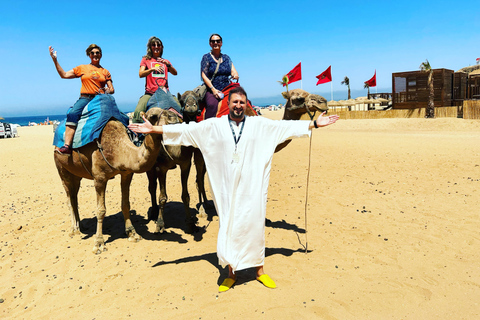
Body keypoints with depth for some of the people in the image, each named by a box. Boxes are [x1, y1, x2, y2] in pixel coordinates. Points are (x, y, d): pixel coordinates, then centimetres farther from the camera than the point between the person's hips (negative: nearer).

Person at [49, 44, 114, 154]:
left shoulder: (105, 72, 20)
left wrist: (108, 91, -9)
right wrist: (55, 59, 13)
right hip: (85, 98, -1)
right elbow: (64, 75, 17)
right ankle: (67, 146, -38)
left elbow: (112, 89, 15)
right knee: (72, 114, -31)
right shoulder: (82, 68, 19)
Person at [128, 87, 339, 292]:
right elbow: (186, 129, 2)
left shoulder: (259, 124, 5)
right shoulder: (214, 125, 3)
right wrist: (153, 129, -1)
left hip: (252, 188, 0)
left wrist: (314, 124, 5)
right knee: (228, 228, 6)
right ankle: (231, 273, 24)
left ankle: (259, 270, 26)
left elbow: (287, 126, 7)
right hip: (227, 188, 0)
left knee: (254, 225, 7)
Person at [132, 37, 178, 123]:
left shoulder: (165, 61, 22)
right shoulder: (146, 59, 15)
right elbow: (140, 74, -2)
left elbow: (175, 73, 6)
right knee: (138, 111, -27)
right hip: (150, 92, -1)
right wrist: (152, 69, -20)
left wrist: (167, 64, -12)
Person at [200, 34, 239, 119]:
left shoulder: (226, 58, 19)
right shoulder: (206, 57, 8)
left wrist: (235, 75, -14)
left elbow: (233, 71, 13)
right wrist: (213, 89, -15)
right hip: (211, 90, -3)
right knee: (212, 104, -37)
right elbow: (204, 76, -1)